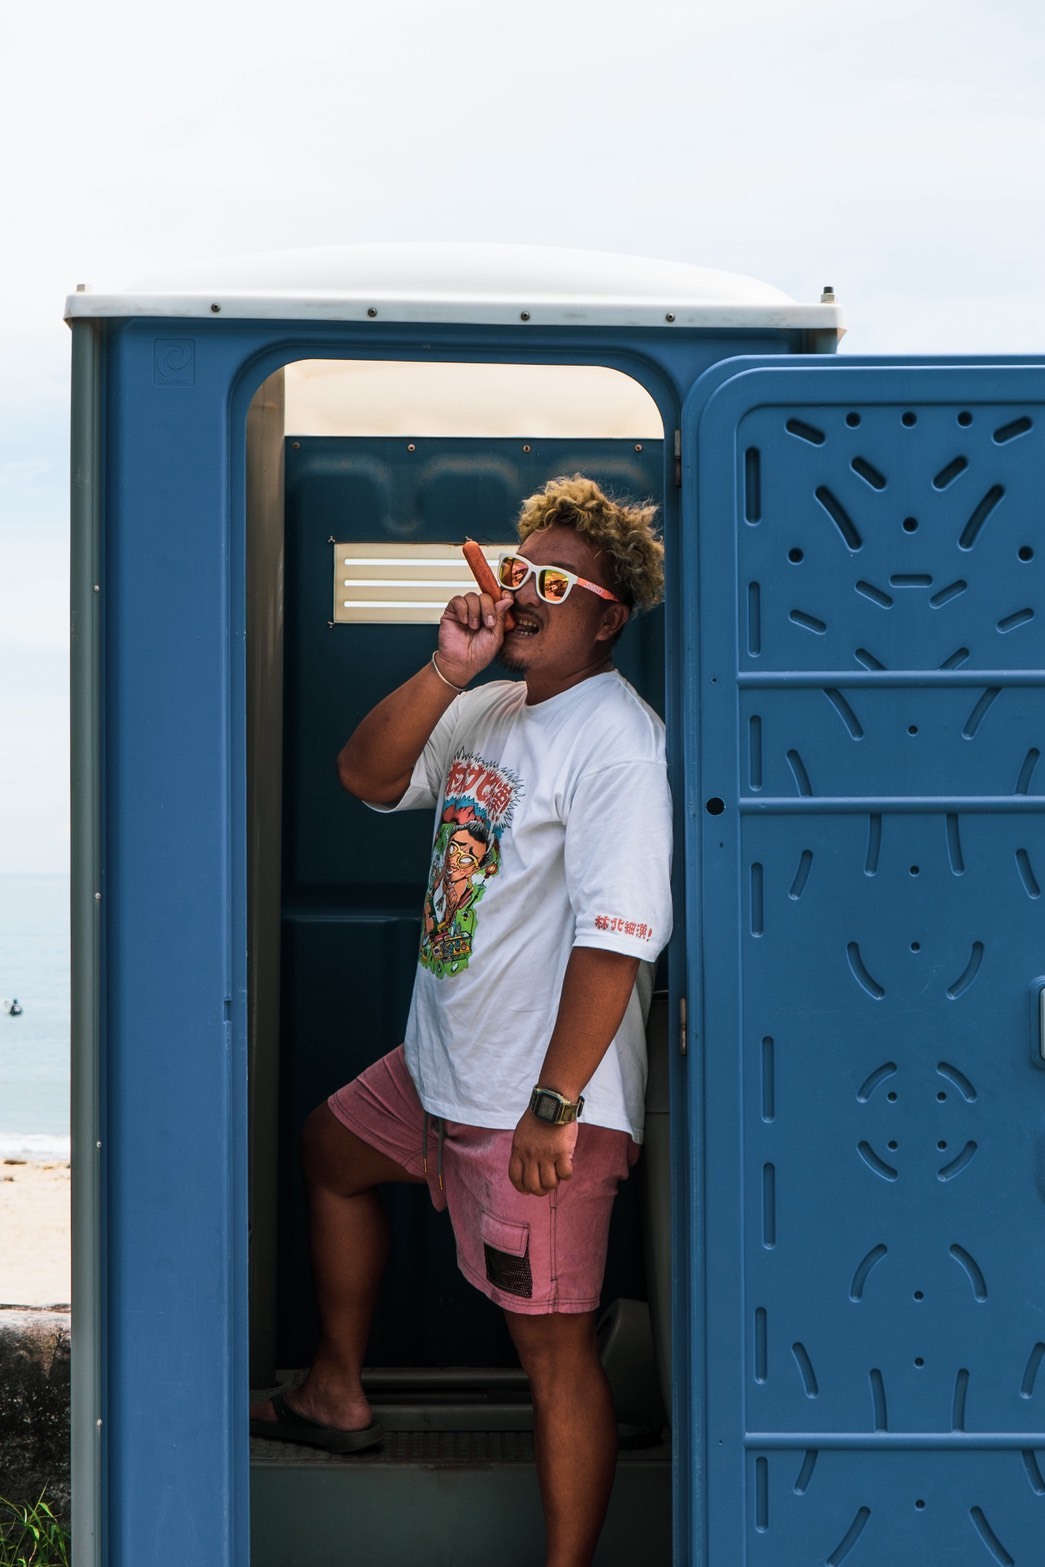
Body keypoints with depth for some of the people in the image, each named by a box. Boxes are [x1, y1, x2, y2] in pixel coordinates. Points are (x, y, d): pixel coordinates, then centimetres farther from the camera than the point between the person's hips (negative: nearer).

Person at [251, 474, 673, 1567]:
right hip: (441, 1067, 10)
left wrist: (553, 1105, -26)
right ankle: (336, 1397, 45)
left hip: (540, 1104, -10)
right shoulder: (491, 709, 10)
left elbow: (613, 938, -25)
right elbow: (366, 776, 3)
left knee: (550, 1347, -5)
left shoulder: (616, 739, -19)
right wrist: (448, 668, -10)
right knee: (330, 1152, 29)